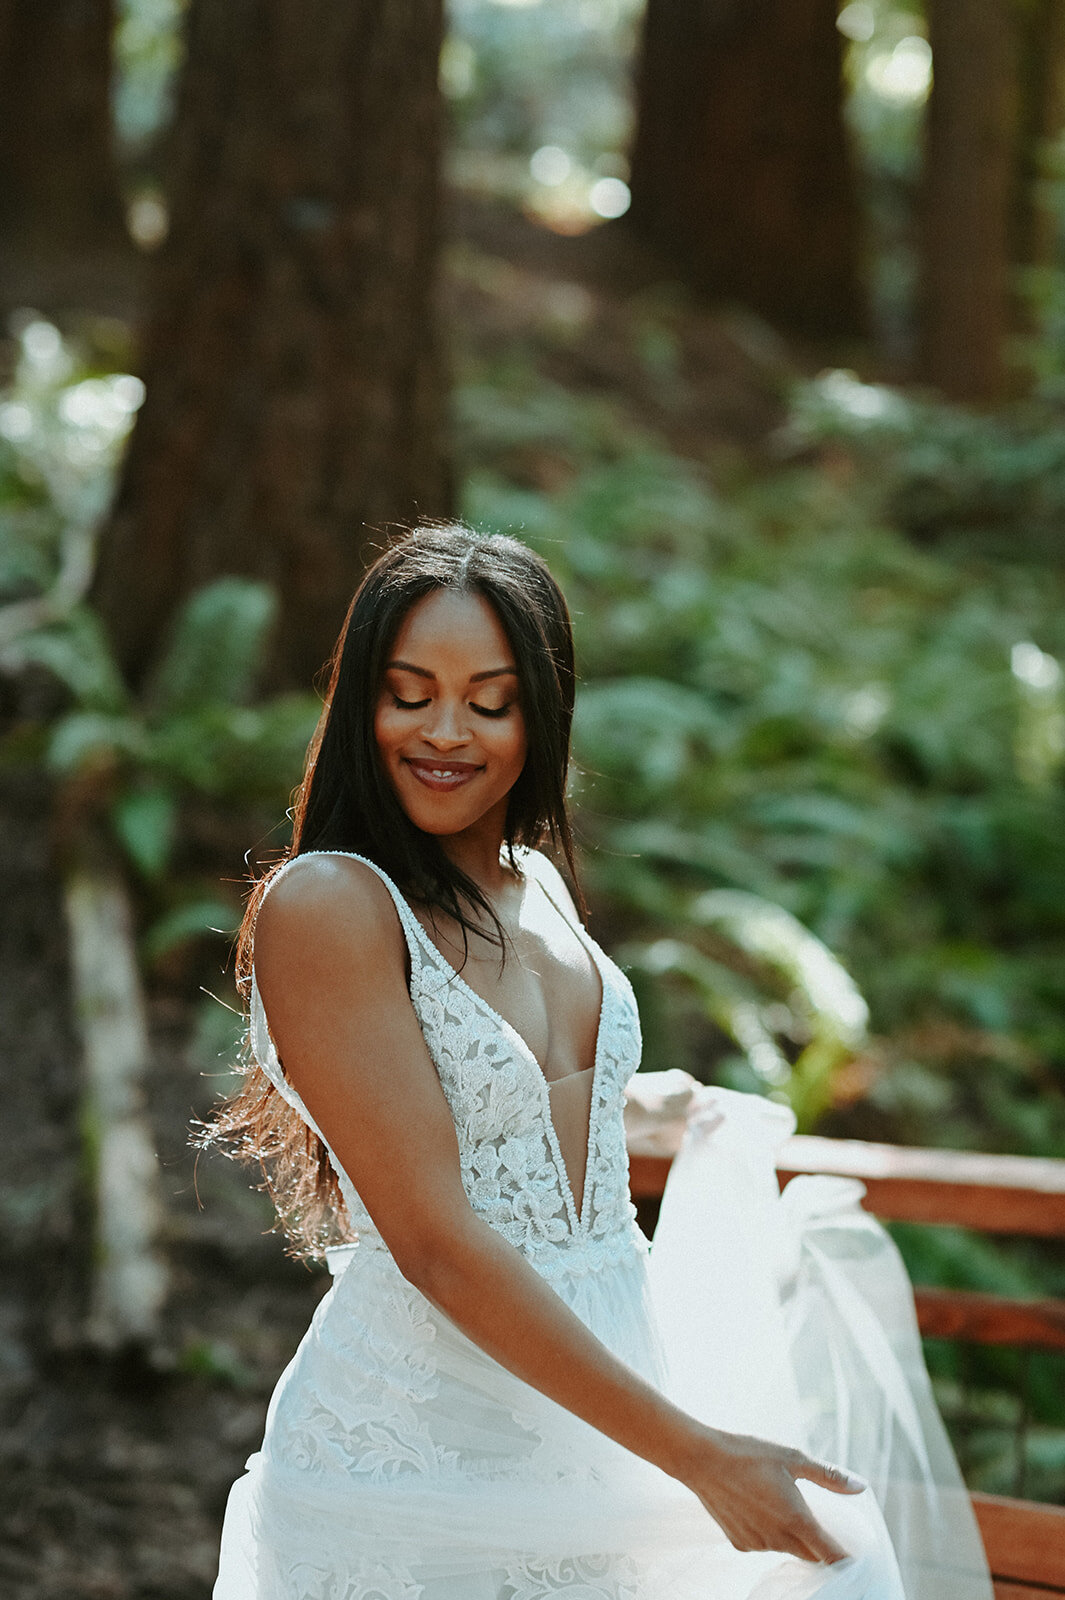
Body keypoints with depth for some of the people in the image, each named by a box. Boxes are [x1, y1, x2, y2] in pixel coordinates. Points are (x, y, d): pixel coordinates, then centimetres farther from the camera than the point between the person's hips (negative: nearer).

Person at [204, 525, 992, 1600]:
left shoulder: (539, 886, 8)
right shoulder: (323, 905, -15)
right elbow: (435, 1240, -19)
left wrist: (695, 1117, 37)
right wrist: (694, 1454, -19)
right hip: (412, 1460, -7)